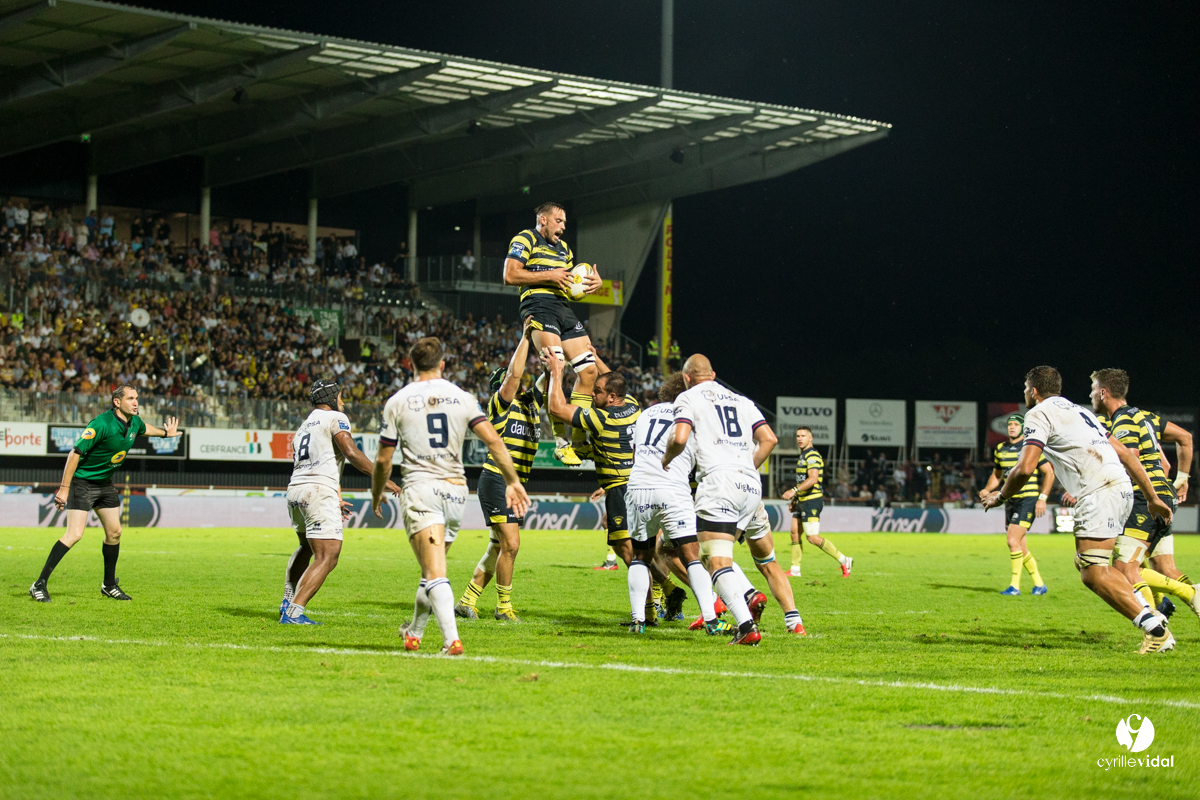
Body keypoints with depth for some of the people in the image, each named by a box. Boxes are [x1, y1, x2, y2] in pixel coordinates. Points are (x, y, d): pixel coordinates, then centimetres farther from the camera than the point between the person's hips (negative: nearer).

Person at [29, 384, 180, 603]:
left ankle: (109, 585, 25)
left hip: (105, 483, 8)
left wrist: (165, 432, 39)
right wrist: (64, 488, -25)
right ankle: (40, 584, -13)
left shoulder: (134, 422, -2)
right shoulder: (101, 424, -26)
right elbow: (75, 454, -24)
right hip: (82, 483, -8)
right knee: (74, 534, -16)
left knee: (114, 532, 10)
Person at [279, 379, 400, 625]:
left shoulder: (303, 427, 26)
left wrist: (334, 500, 35)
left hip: (295, 489, 9)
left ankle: (288, 603, 29)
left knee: (306, 547, 32)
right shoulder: (335, 419, 2)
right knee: (327, 558, -9)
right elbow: (351, 453, -13)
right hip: (319, 492, -9)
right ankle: (293, 613, -17)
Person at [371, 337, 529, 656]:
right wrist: (512, 481, 2)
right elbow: (493, 440, -3)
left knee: (435, 573, -12)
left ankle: (452, 639, -28)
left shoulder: (397, 402, 2)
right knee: (432, 568, 20)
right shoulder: (462, 398, 6)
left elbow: (383, 460, 5)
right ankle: (414, 633, 34)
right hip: (455, 490, 4)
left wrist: (376, 495, 21)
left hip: (420, 489, -3)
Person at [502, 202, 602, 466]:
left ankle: (579, 439, 6)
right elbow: (510, 275, -9)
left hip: (564, 307, 8)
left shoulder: (563, 248, 28)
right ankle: (560, 439, -24)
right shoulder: (525, 240, 4)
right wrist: (549, 276, -11)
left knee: (589, 369, -1)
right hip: (538, 305, -8)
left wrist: (593, 283, 9)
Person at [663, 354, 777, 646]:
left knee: (718, 562, -9)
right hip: (751, 485, 6)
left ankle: (747, 626, -25)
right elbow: (769, 439, 16)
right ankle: (750, 596, -4)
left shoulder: (689, 398, 7)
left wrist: (666, 459, 12)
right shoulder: (741, 400, 24)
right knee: (710, 553, 19)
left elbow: (679, 439, -8)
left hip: (718, 481, -6)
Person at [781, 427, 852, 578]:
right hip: (803, 501, 10)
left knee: (813, 537, -12)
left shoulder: (812, 456, -14)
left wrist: (794, 491, -32)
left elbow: (813, 479, -27)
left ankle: (844, 561, -4)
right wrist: (795, 499, 24)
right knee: (794, 533, 7)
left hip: (812, 500, -10)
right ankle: (795, 570, 12)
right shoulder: (803, 455, 18)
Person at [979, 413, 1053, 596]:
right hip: (1010, 500, 7)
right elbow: (996, 474, 24)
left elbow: (1049, 473, -4)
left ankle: (1015, 585, -11)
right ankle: (1039, 584, 20)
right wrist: (986, 490, 4)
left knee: (1013, 541, -18)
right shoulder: (1000, 449, 11)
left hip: (1028, 499, -7)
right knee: (1021, 548, 8)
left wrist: (1043, 498, -11)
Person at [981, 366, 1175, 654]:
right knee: (1084, 563, 18)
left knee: (1093, 574, -11)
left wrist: (1000, 496, 10)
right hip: (1122, 488, 9)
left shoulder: (1039, 413, 3)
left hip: (1100, 493, -9)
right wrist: (1152, 497, 28)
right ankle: (1151, 614, 8)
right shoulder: (1079, 411, 29)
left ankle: (1158, 632, -17)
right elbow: (1124, 453, 26)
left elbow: (1025, 468, -9)